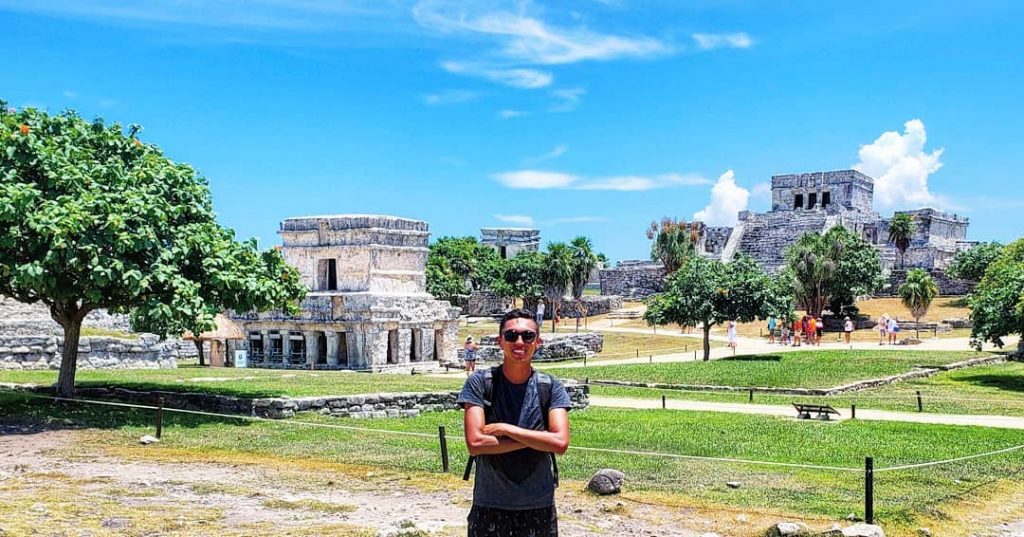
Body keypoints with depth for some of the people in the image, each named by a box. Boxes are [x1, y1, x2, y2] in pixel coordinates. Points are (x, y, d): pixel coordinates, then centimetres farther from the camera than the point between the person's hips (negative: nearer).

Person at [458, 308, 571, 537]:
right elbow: (475, 443, -15)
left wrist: (503, 428, -16)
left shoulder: (551, 387, -2)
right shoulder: (479, 383, -6)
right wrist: (535, 439, -14)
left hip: (539, 509, 1)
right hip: (489, 509, -1)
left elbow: (560, 443, -14)